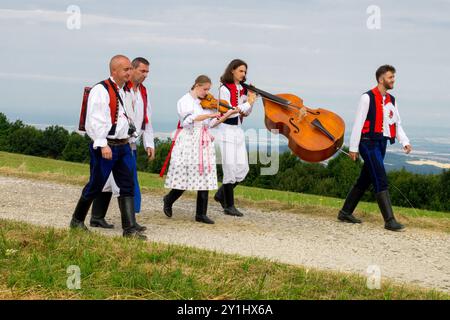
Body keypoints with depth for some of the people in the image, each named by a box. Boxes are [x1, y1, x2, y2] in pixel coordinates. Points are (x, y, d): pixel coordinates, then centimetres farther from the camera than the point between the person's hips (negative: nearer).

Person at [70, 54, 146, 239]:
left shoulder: (126, 91, 14)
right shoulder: (100, 90, -13)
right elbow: (95, 120, -19)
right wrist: (102, 144, -25)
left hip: (124, 146, 8)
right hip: (105, 146, -8)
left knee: (128, 187, 1)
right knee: (95, 186, 4)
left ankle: (130, 229, 2)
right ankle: (77, 221, 23)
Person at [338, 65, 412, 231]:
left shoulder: (391, 100, 14)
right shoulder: (368, 97, -8)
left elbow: (397, 124, 13)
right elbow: (358, 123, -8)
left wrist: (405, 142, -4)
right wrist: (353, 147, -10)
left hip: (381, 144, 8)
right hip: (369, 143, -8)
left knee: (365, 180, 13)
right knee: (381, 181, -13)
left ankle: (345, 212, 24)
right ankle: (389, 220, -15)